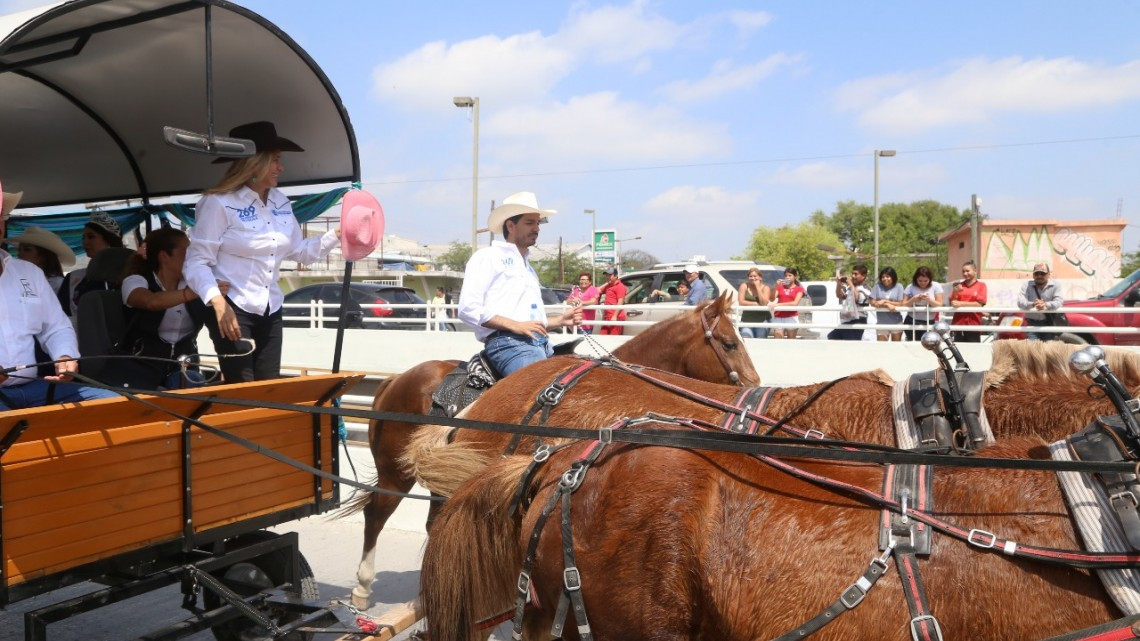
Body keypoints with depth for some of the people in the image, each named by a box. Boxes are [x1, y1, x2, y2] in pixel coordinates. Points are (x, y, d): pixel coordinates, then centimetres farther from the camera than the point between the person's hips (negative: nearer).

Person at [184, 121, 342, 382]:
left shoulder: (280, 202, 7)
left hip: (270, 312, 6)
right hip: (233, 310, -6)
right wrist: (217, 301, -28)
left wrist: (337, 234, 4)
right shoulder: (219, 203, -13)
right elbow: (196, 262, -14)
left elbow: (299, 250, 14)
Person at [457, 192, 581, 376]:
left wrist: (560, 320, 16)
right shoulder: (487, 257, 3)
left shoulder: (528, 266, 28)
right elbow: (468, 309, -8)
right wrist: (516, 326, -15)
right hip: (508, 343, -8)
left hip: (543, 345, 8)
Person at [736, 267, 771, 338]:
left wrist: (758, 287, -11)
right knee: (746, 338, -17)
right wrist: (756, 304, -12)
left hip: (762, 319, 0)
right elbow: (741, 302, -8)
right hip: (747, 319, 0)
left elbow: (764, 303, -14)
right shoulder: (744, 286, 3)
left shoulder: (765, 288, 2)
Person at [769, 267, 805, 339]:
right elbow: (772, 299, 3)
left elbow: (795, 303, -8)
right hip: (778, 317, 2)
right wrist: (776, 286, -7)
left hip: (792, 317, -2)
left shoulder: (799, 289, 8)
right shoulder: (780, 287, 15)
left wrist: (778, 304, -15)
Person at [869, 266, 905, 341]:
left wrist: (885, 301, -12)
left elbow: (900, 304, -6)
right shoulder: (877, 286, -2)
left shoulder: (898, 287, -2)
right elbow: (873, 303, -8)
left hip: (896, 322, 0)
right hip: (882, 323, 0)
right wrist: (887, 305, -18)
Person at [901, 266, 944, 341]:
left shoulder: (936, 286, 0)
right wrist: (913, 300, -19)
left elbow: (940, 304, -4)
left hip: (929, 323, 0)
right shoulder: (910, 287, 0)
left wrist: (929, 300, -21)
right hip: (912, 322, 0)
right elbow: (903, 305, -2)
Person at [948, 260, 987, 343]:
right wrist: (955, 292, -10)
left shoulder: (981, 285, 2)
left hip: (974, 324, -3)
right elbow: (951, 303, 8)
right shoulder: (959, 285, 11)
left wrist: (961, 304, -13)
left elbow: (979, 304, -7)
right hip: (959, 323, 3)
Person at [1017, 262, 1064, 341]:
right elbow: (1020, 302, -12)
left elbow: (1059, 301, -12)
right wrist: (1033, 304, -34)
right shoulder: (1027, 285, 2)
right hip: (1032, 323, -1)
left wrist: (1046, 305, -34)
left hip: (1049, 323, 1)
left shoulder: (1054, 286, 4)